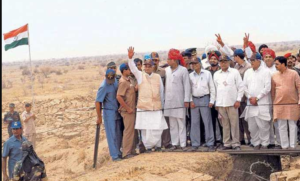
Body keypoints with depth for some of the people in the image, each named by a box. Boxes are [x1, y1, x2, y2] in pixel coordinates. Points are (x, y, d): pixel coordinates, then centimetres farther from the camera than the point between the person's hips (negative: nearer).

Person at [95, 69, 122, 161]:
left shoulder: (115, 81, 2)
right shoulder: (104, 87, -18)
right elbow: (97, 102, -17)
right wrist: (99, 117, -16)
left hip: (117, 111, 7)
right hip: (109, 112, -7)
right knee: (112, 134, -2)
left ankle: (119, 152, 18)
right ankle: (115, 155, 3)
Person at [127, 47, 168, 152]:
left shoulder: (158, 77, 10)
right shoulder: (140, 75, 6)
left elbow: (161, 91, 15)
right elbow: (133, 68, -10)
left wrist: (162, 105, 16)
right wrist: (130, 58, -28)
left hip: (156, 107, 1)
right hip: (143, 107, -1)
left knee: (158, 128, 1)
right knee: (146, 128, 1)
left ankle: (156, 144, 19)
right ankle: (148, 146, 14)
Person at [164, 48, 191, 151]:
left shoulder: (183, 70, -4)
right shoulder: (166, 70, 9)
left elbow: (187, 86, -5)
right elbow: (165, 85, 10)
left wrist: (186, 100, -9)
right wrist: (164, 98, 5)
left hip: (179, 101, -4)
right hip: (169, 101, 4)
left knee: (181, 123, -2)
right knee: (172, 124, 7)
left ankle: (183, 144, 1)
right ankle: (174, 143, 12)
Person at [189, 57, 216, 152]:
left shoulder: (207, 73, 2)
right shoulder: (190, 75, 7)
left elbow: (212, 87, 3)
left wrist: (211, 101, -3)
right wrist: (191, 101, -1)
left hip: (204, 99, -2)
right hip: (194, 100, 2)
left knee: (207, 122, -3)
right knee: (194, 122, 4)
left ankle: (210, 144, 1)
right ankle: (195, 144, 10)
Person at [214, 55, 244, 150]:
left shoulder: (235, 72, 3)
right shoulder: (216, 74, 13)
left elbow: (241, 87, 1)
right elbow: (215, 88, 14)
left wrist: (238, 100, -5)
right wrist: (216, 102, 8)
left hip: (232, 103, -3)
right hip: (220, 103, 3)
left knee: (234, 123, -3)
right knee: (225, 124, 7)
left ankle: (236, 143, 3)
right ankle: (227, 143, 13)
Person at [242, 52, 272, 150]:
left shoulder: (265, 72, -1)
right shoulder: (248, 72, 13)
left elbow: (267, 88, -7)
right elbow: (245, 86, 12)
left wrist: (257, 98, -10)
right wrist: (250, 97, -3)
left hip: (262, 103, -4)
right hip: (250, 103, 4)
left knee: (263, 125, -5)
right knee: (252, 126, 5)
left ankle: (264, 144, 6)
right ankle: (256, 143, 16)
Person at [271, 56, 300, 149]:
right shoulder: (274, 76, 6)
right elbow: (273, 91, 12)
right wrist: (273, 103, 11)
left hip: (292, 104, -3)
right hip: (279, 105, 3)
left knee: (292, 125, 3)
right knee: (282, 126, 4)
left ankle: (292, 146, 8)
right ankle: (284, 146, 10)